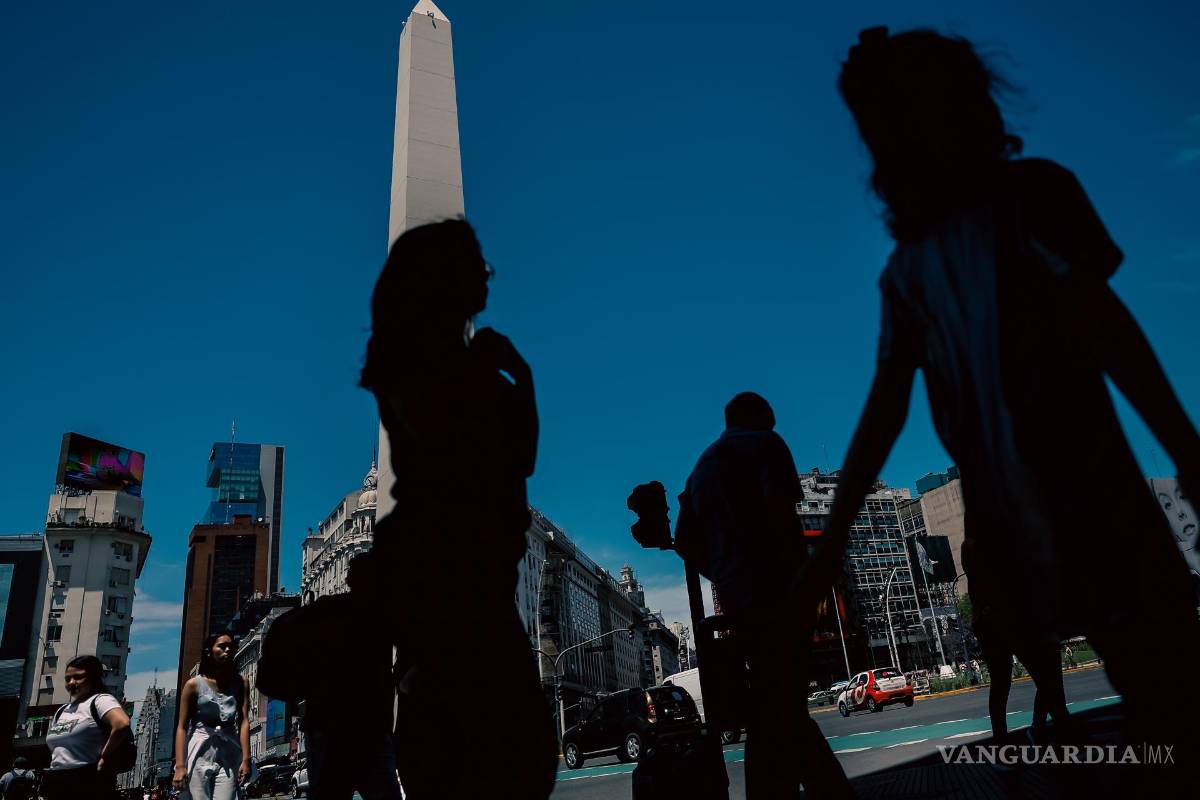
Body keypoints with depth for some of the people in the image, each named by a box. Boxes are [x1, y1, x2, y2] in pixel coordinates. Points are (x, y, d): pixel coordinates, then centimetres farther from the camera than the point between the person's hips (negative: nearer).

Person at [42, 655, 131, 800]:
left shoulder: (100, 700, -7)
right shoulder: (61, 712, 18)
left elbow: (122, 724, -26)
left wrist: (103, 757, -17)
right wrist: (51, 778, 13)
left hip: (89, 784, -8)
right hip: (56, 784, 8)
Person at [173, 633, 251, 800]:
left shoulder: (240, 683, 6)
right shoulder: (194, 684, 1)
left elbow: (244, 722, -2)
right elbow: (182, 727, -2)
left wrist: (246, 759, -11)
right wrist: (180, 765, -11)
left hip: (228, 758, 1)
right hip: (200, 755, -1)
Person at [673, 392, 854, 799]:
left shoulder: (701, 467, 22)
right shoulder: (765, 442, 1)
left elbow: (685, 542, 18)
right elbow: (780, 508, -15)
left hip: (735, 597, 7)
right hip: (777, 588, -7)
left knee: (779, 708, 12)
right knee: (779, 711, -7)